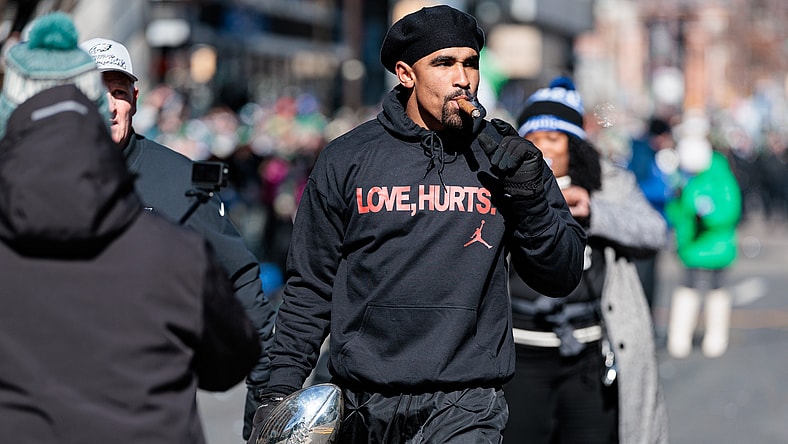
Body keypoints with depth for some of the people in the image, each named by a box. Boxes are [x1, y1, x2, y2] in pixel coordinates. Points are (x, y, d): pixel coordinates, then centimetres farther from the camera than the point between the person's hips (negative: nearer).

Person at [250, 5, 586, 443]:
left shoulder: (504, 157, 5)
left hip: (464, 407, -1)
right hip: (363, 402, 1)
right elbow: (310, 286, 7)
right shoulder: (347, 159, 4)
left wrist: (531, 197, -10)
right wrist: (281, 388, 1)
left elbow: (562, 277, 5)